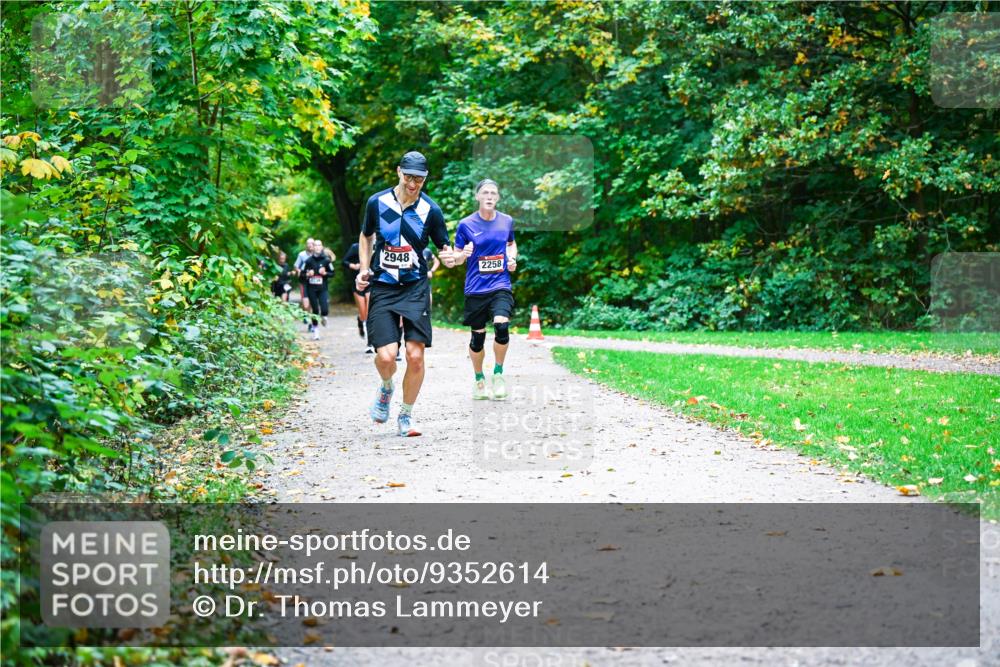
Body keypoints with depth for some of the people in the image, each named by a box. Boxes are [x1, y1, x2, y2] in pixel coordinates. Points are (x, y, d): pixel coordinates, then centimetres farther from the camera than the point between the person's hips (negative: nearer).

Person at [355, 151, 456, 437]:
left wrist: (450, 257, -17)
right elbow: (366, 236, 19)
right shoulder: (377, 202, 1)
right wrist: (364, 270, 8)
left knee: (416, 355, -7)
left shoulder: (431, 210, -2)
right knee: (386, 355, -14)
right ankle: (386, 388, 23)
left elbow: (444, 247, 6)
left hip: (416, 288, 0)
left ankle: (406, 416, 13)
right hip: (382, 289, 0)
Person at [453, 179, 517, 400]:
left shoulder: (507, 221, 4)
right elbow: (457, 258, 3)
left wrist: (512, 259, 3)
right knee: (477, 336, 6)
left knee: (501, 325, -22)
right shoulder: (466, 224, -3)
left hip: (501, 286, 1)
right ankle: (479, 380, 29)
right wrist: (463, 254, -21)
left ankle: (498, 373, 0)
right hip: (476, 288, 0)